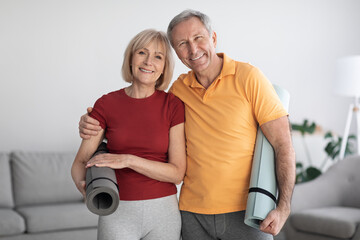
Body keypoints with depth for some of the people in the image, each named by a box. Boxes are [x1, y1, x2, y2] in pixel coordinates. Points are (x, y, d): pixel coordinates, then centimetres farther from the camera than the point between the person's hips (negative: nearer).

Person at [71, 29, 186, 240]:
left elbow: (177, 173, -8)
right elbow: (80, 162, 0)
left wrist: (129, 160, -19)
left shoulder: (173, 105, -3)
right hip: (117, 212, 0)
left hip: (162, 213, 0)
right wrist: (84, 185, -22)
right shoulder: (106, 104, -1)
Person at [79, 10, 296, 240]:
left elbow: (283, 144, -9)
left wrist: (283, 206, -20)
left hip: (245, 212, -3)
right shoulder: (180, 89, 5)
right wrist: (96, 125, 0)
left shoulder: (248, 76, -8)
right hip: (193, 212, 4)